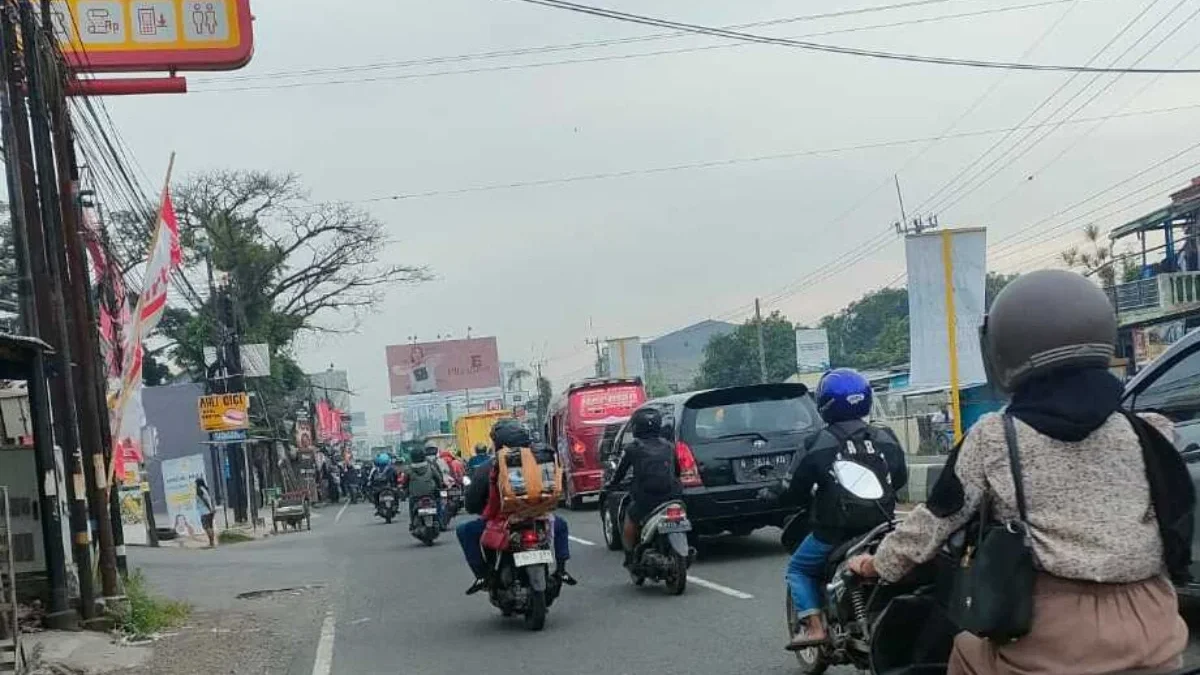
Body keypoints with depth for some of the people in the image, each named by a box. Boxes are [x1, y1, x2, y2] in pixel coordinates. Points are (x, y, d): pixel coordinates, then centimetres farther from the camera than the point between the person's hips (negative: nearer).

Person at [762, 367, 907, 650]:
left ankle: (814, 626, -3)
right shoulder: (886, 438, 3)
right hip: (880, 528, 5)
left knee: (798, 569, 15)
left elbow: (794, 488, -6)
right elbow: (900, 477, 16)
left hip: (834, 531, -4)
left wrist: (770, 493, 15)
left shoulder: (818, 443, -11)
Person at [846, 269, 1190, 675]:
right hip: (1151, 640, 3)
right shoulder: (1144, 430, 4)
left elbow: (939, 516, 4)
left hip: (1053, 641, -3)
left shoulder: (994, 437, -3)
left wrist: (879, 564, 20)